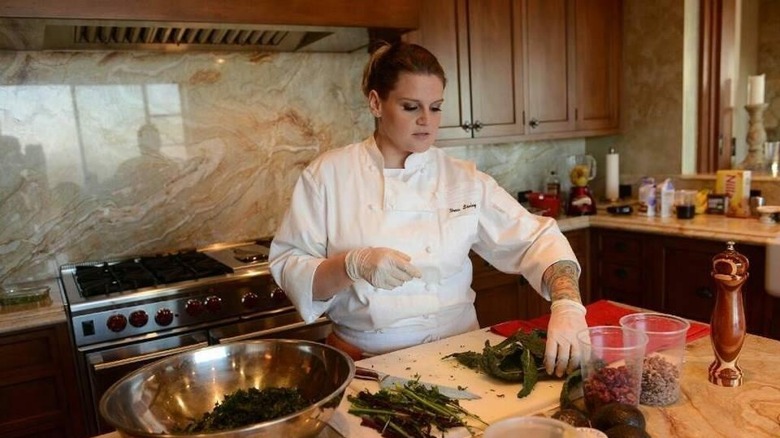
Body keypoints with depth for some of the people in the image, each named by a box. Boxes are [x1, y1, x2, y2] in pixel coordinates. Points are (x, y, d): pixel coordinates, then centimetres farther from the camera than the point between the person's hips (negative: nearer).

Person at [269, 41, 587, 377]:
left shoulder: (464, 180, 1)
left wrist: (568, 306, -19)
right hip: (365, 362, -1)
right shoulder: (329, 173, -3)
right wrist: (353, 265, -22)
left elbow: (536, 239, -2)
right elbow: (288, 270, -4)